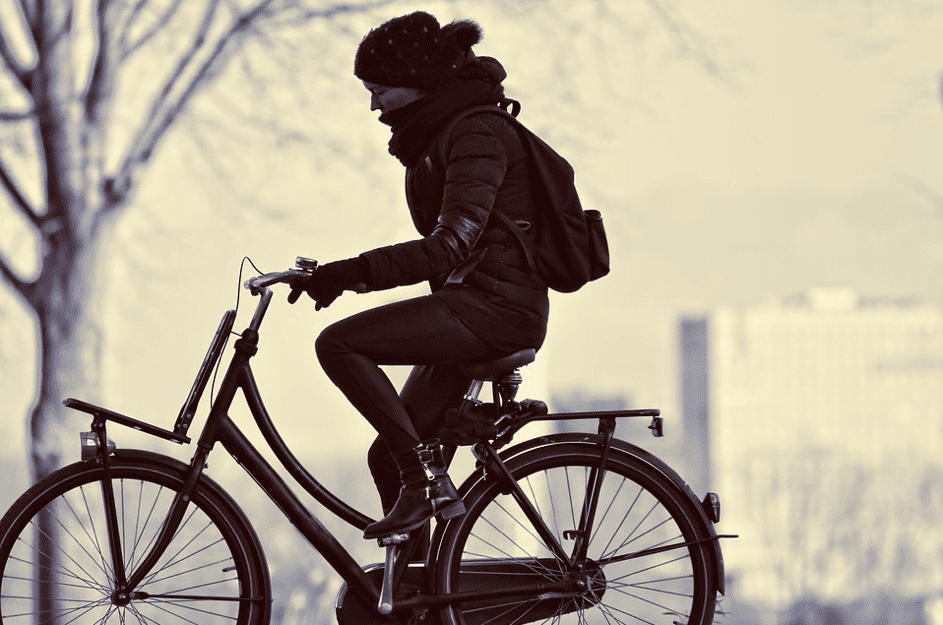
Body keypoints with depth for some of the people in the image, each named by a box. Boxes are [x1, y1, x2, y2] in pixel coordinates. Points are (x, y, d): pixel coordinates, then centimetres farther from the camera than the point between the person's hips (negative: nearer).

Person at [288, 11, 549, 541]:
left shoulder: (476, 134, -13)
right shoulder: (437, 136, 17)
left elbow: (448, 247, -25)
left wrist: (352, 273, -30)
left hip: (499, 305, -10)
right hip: (469, 305, 10)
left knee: (338, 343, -20)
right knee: (388, 458, 4)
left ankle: (426, 477, -18)